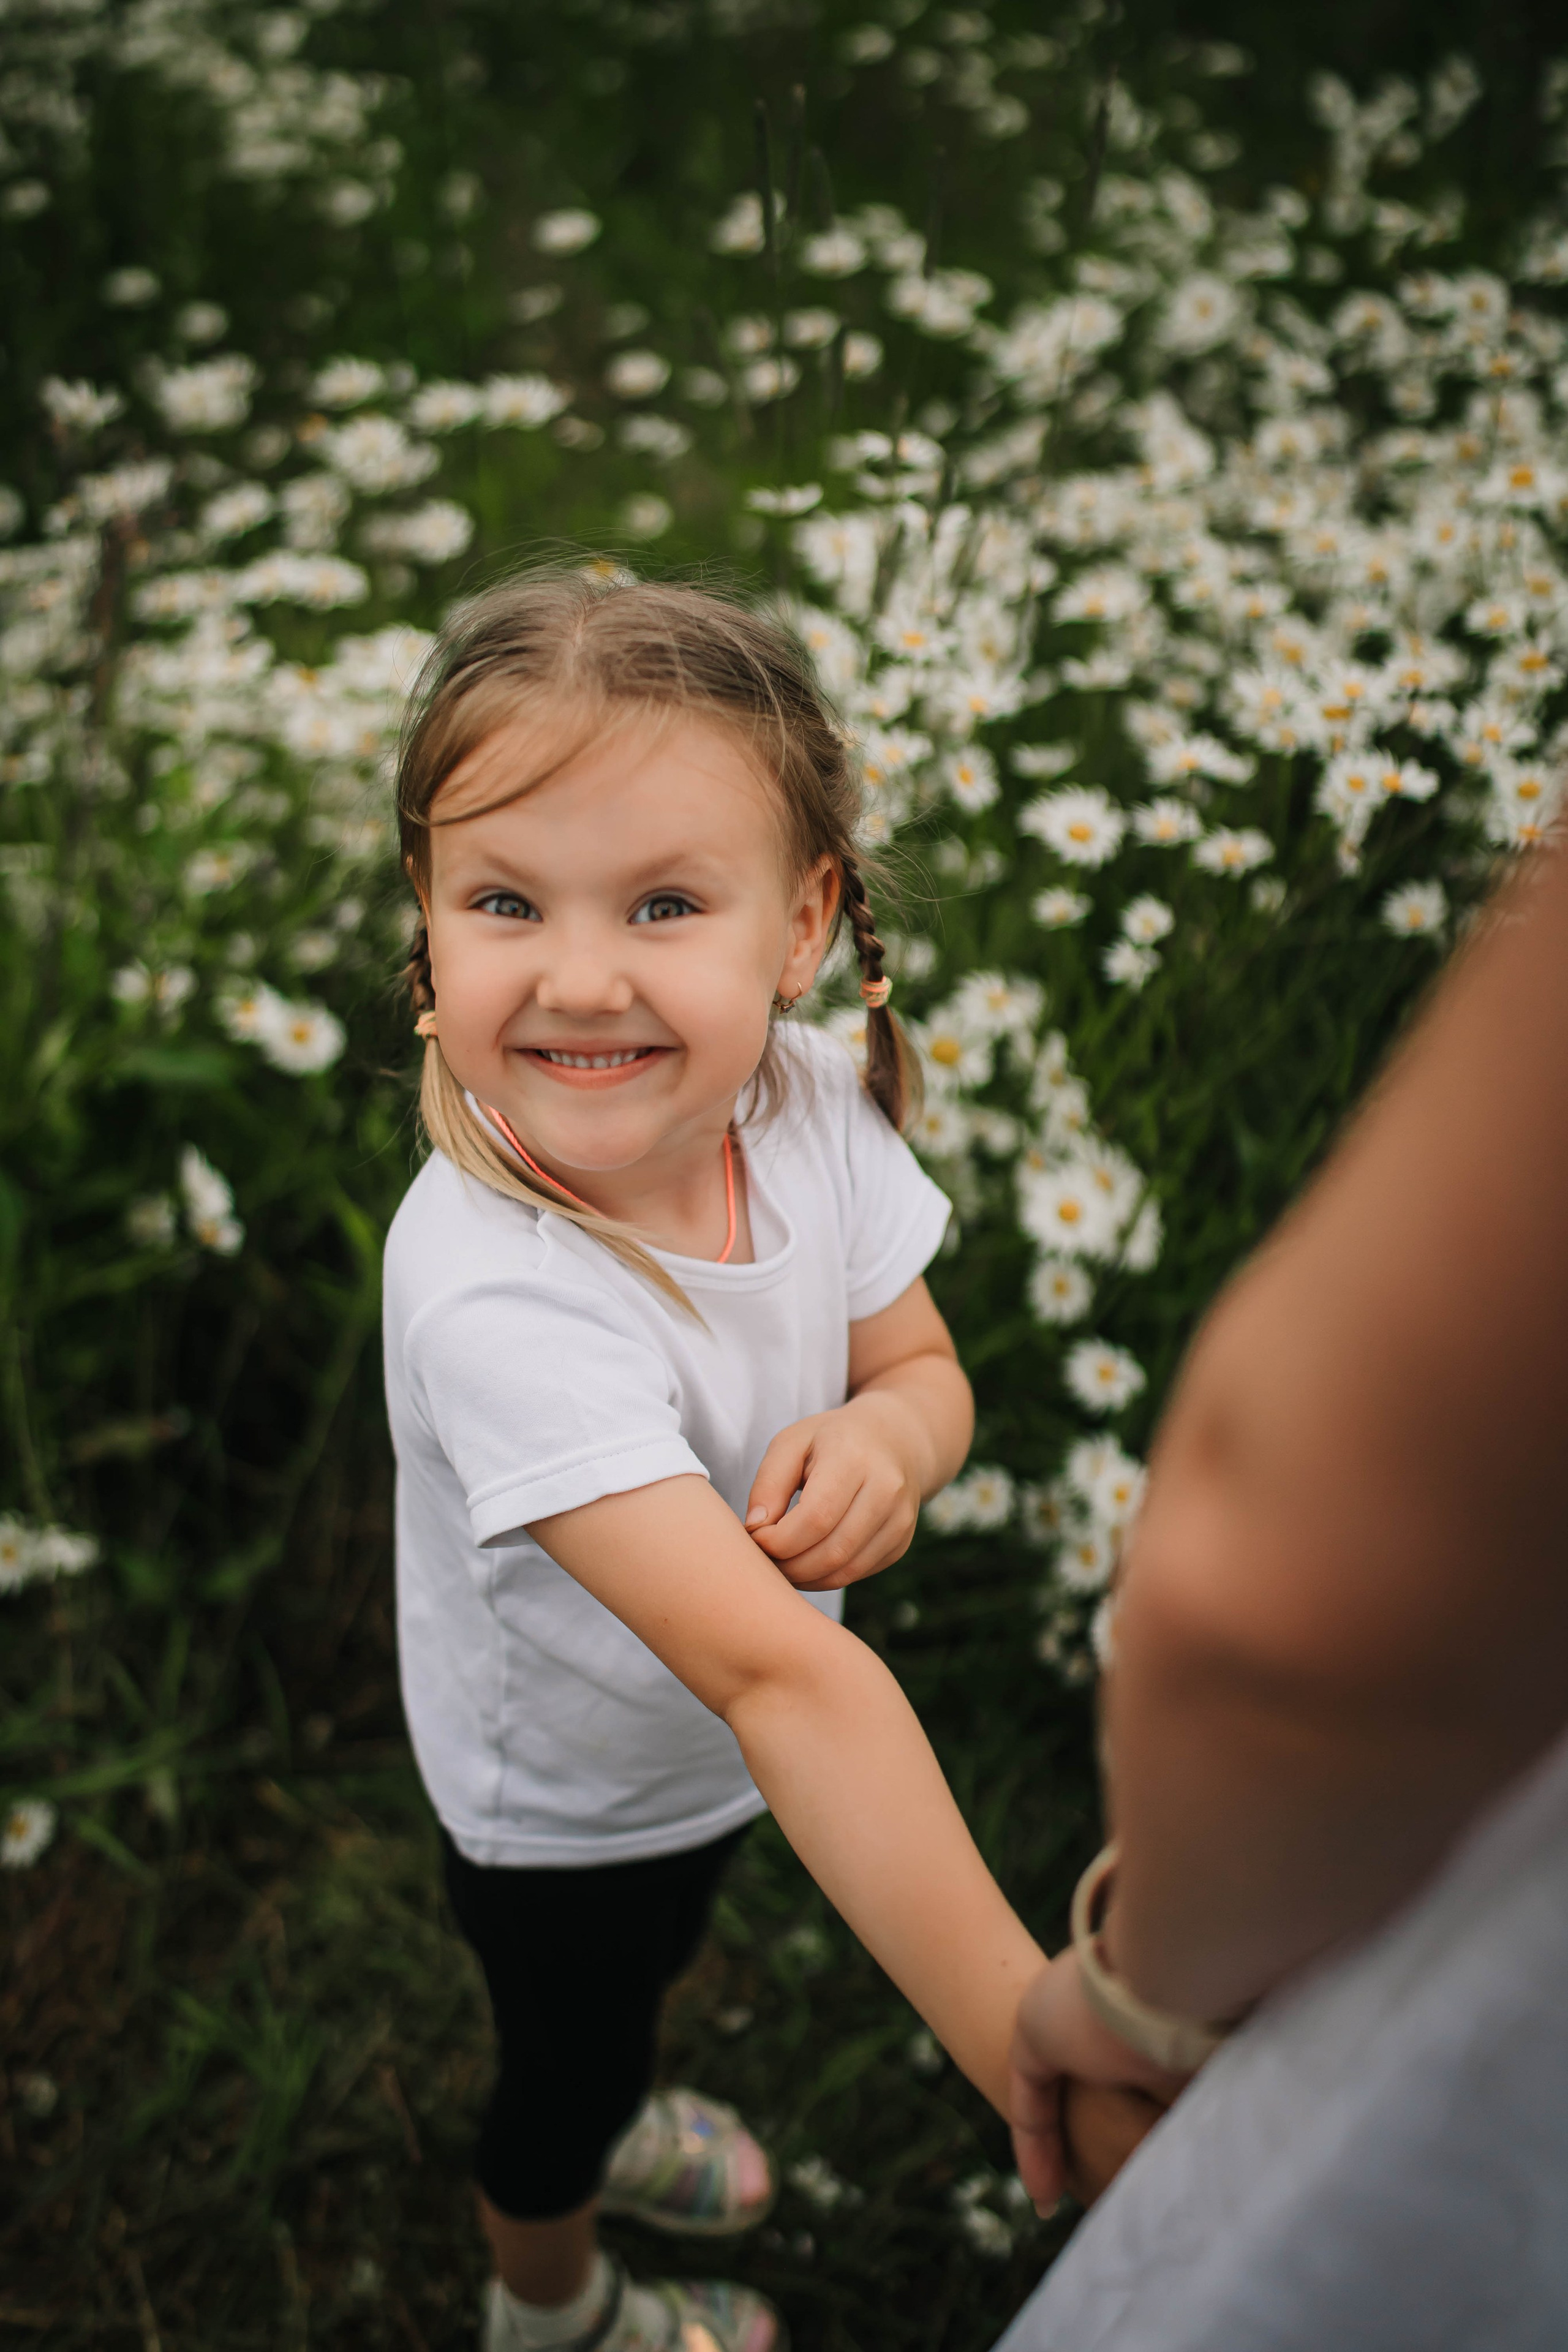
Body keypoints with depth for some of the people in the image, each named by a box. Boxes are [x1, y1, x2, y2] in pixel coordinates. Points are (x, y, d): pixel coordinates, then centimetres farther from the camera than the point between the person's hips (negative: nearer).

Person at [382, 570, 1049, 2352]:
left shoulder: (810, 1101, -24)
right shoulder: (495, 1294, -43)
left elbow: (922, 1364, -7)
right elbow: (779, 1679, -49)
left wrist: (883, 1435, -31)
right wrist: (1039, 2062, -51)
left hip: (716, 1747, 5)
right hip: (567, 1799, -5)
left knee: (643, 1968, 35)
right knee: (572, 2039, 26)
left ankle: (593, 2122, 70)